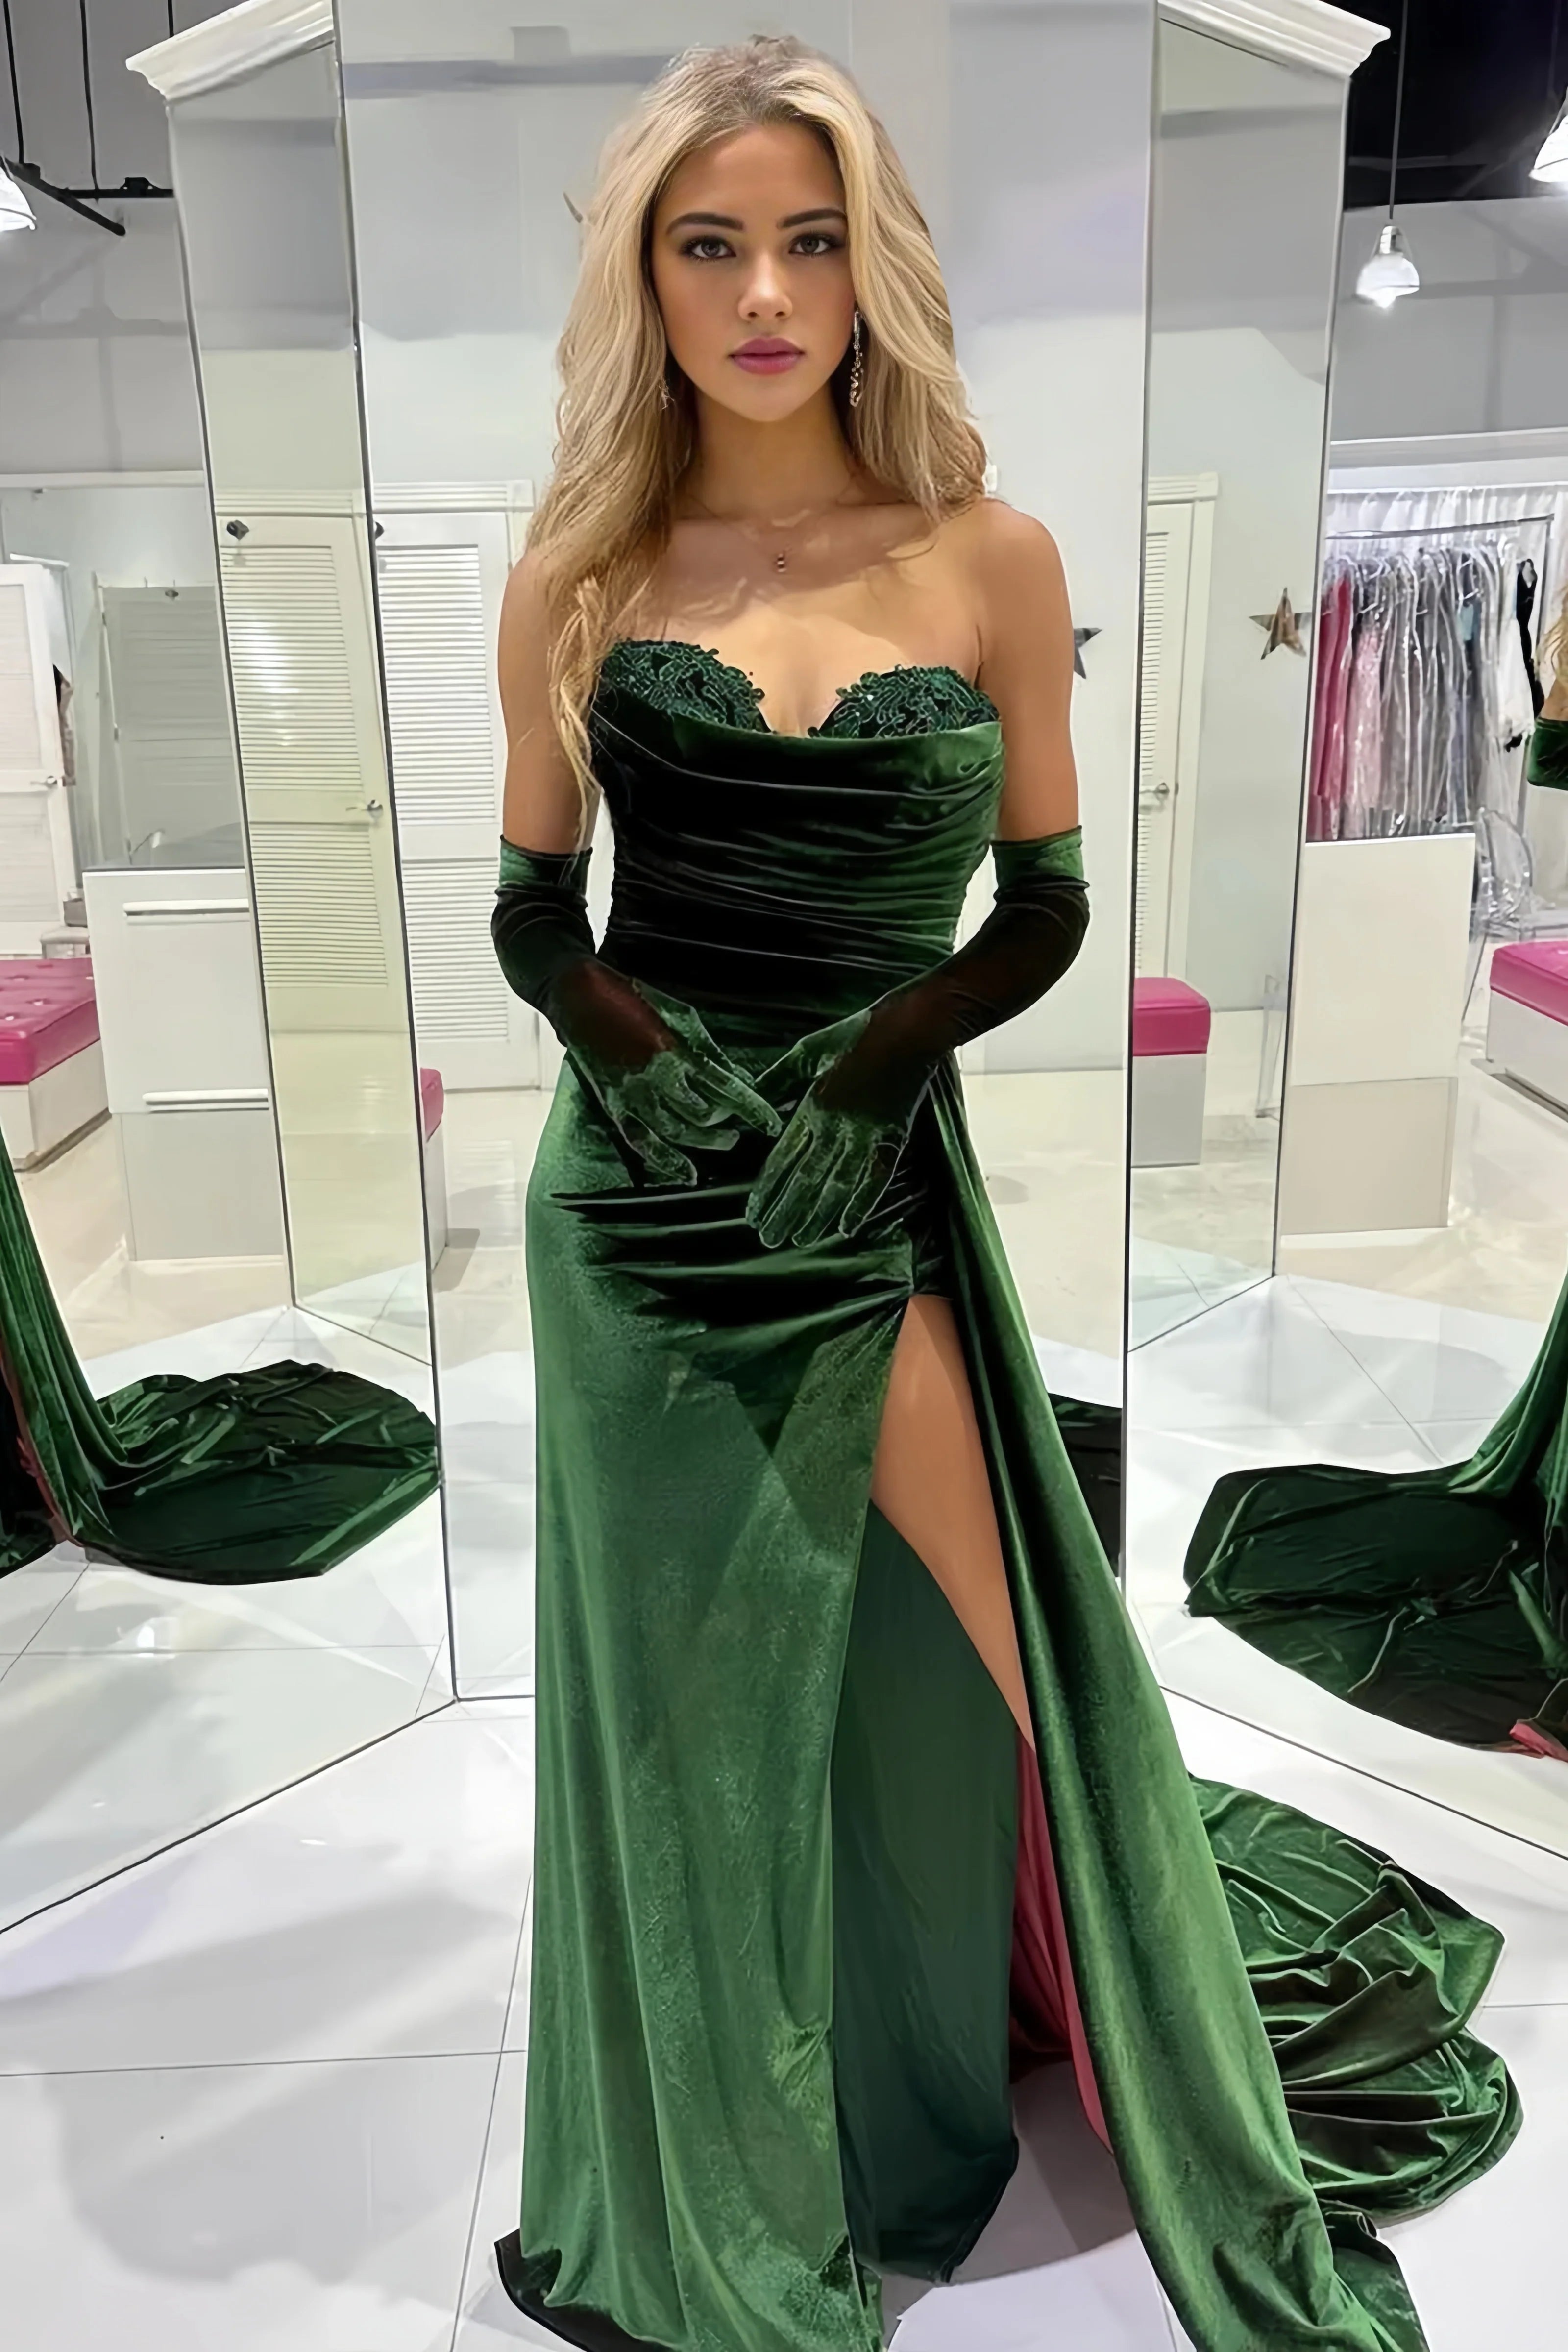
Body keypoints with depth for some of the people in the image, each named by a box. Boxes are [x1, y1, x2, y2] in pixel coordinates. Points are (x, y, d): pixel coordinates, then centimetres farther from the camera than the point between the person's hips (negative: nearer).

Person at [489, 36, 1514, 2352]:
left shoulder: (992, 556, 1)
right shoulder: (582, 570, 3)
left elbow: (1043, 908, 3)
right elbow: (535, 912, 5)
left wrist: (879, 1044, -14)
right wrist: (670, 1067, -13)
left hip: (879, 1195, 0)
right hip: (642, 1207, 1)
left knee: (967, 1683, 5)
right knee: (686, 1695, 11)